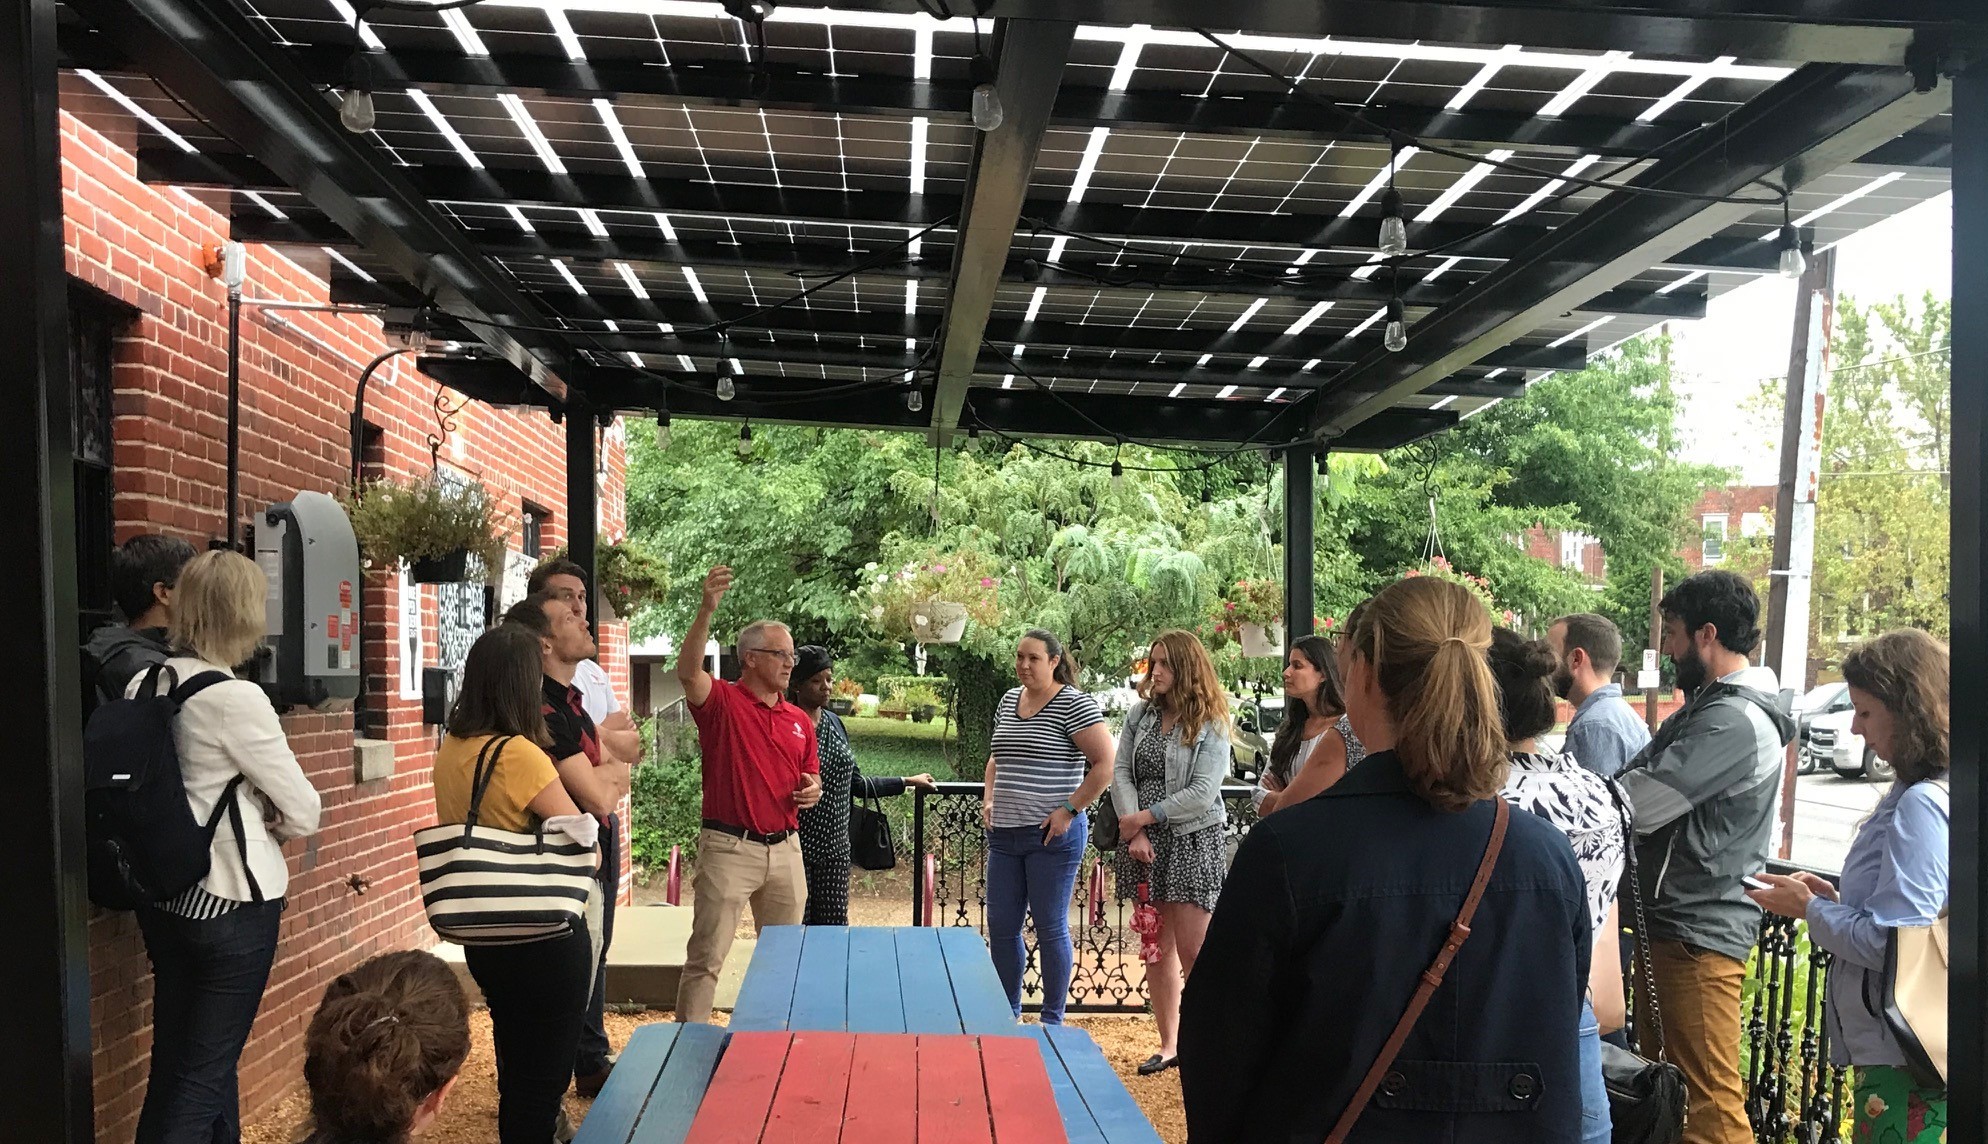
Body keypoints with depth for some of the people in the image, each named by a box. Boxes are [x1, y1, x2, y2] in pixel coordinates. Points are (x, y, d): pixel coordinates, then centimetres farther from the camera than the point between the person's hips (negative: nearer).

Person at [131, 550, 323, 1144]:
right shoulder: (235, 698, -20)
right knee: (204, 1070, 4)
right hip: (231, 901, -7)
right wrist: (267, 827, 4)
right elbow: (304, 814, -16)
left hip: (163, 898, 7)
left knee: (175, 1056, 20)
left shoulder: (142, 686, 0)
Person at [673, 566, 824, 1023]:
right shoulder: (722, 702, -7)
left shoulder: (799, 720, 11)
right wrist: (707, 611, -40)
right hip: (729, 846, -6)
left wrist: (812, 791, -3)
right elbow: (688, 672, -27)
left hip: (785, 848, 6)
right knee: (706, 957, -3)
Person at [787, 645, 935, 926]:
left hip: (835, 847, 6)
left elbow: (855, 784, 18)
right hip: (796, 847, -6)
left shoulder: (834, 723, 12)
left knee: (835, 925, 6)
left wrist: (907, 781, 21)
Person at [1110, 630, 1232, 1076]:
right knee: (1157, 950, 11)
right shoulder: (1140, 714, 6)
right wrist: (1135, 831, -10)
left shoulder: (1210, 725, -8)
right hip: (1145, 842, 5)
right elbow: (1120, 772, 2)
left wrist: (1144, 816, -14)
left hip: (1194, 840, -5)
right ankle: (1168, 1046, 22)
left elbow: (1202, 793, -15)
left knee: (1193, 952, -3)